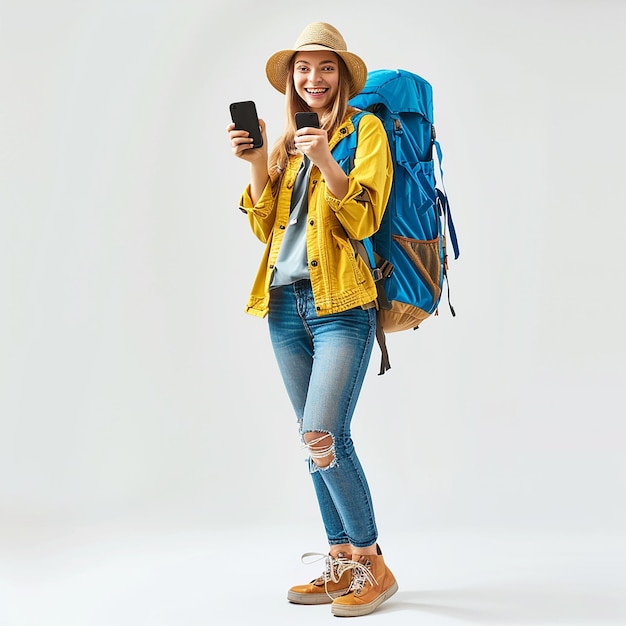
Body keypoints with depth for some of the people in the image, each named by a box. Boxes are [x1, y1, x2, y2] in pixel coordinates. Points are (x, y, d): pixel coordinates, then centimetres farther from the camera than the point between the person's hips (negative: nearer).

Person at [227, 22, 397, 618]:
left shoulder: (365, 130, 3)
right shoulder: (287, 143, 19)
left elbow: (364, 220, -8)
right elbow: (266, 229, 13)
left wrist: (325, 162, -20)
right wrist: (257, 164, 1)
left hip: (341, 304, -6)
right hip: (286, 305, 6)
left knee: (323, 437, -17)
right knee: (321, 441, 8)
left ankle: (371, 564, -3)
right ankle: (342, 565, 17)